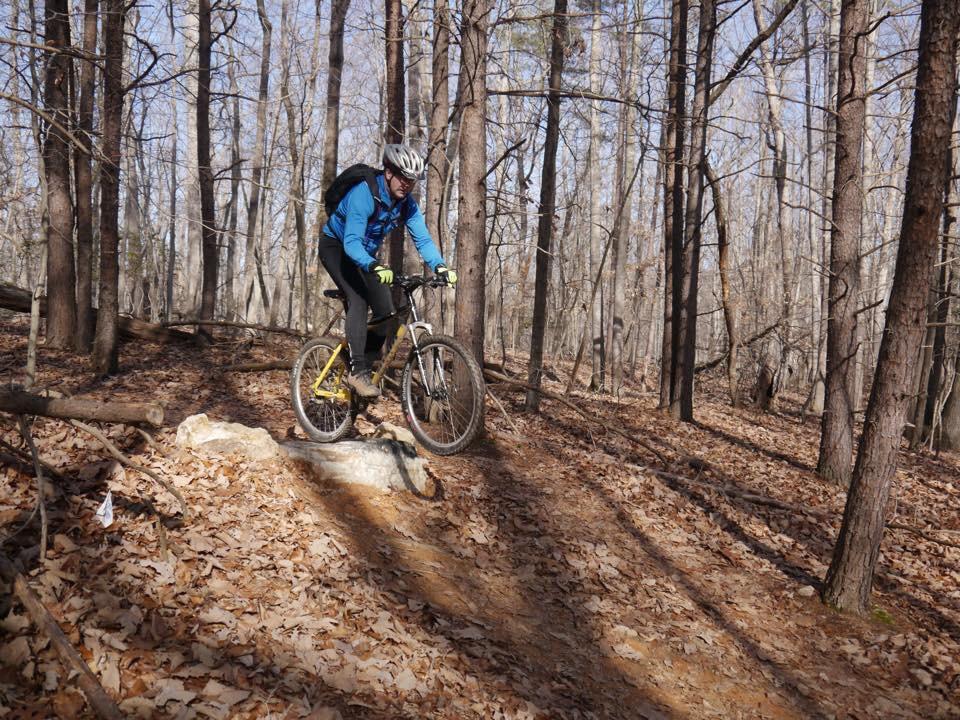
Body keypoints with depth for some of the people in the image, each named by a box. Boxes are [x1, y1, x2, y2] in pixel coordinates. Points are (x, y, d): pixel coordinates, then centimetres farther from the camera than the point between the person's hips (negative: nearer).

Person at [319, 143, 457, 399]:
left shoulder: (407, 204, -13)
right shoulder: (364, 194, -32)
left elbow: (422, 239, -19)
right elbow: (352, 242, -41)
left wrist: (440, 266, -38)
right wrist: (374, 267, -58)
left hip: (364, 253, 6)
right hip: (336, 246, -6)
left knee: (385, 311, -7)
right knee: (358, 300, -27)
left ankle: (365, 369, 5)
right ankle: (357, 371, -27)